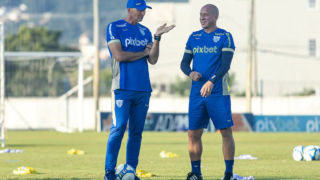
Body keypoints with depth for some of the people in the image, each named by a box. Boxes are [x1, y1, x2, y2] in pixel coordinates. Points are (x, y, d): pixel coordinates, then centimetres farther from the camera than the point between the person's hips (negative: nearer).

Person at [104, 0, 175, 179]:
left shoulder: (145, 31, 15)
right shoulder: (114, 28, -1)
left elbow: (153, 60, 7)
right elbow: (119, 55, -12)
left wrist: (157, 37, -4)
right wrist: (143, 52, -1)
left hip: (143, 89, 6)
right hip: (123, 88, -5)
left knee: (137, 131, 4)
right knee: (119, 128, -11)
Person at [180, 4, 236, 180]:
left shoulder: (225, 37, -4)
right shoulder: (194, 37, 12)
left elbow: (226, 64, -13)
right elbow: (184, 62, 12)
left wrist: (211, 82, -27)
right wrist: (190, 73, -10)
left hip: (218, 92, -5)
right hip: (197, 93, 5)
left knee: (226, 132, -4)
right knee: (193, 133, 4)